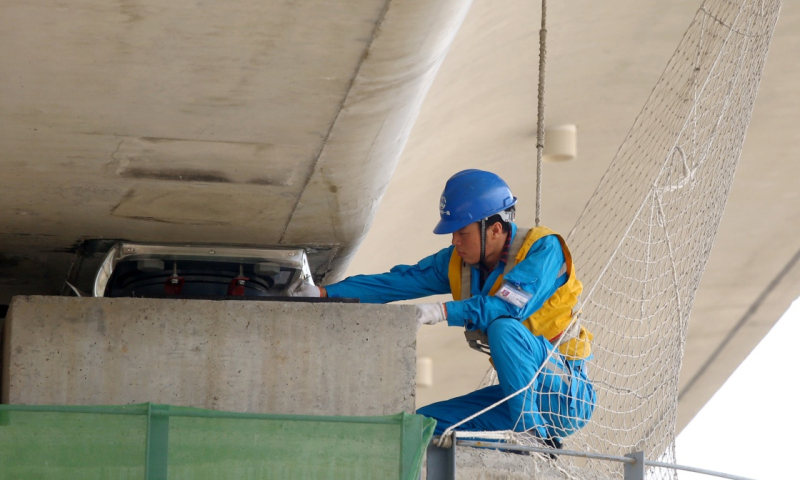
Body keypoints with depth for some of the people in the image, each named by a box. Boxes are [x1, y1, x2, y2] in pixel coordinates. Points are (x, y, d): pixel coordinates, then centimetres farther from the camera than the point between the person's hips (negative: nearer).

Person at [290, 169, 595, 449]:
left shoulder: (543, 248, -16)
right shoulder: (458, 261, 4)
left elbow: (511, 305, -33)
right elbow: (398, 283, 1)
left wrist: (443, 312, -43)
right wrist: (324, 294, -8)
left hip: (566, 394, -7)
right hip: (519, 391, 7)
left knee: (503, 327, -32)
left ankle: (536, 434, -25)